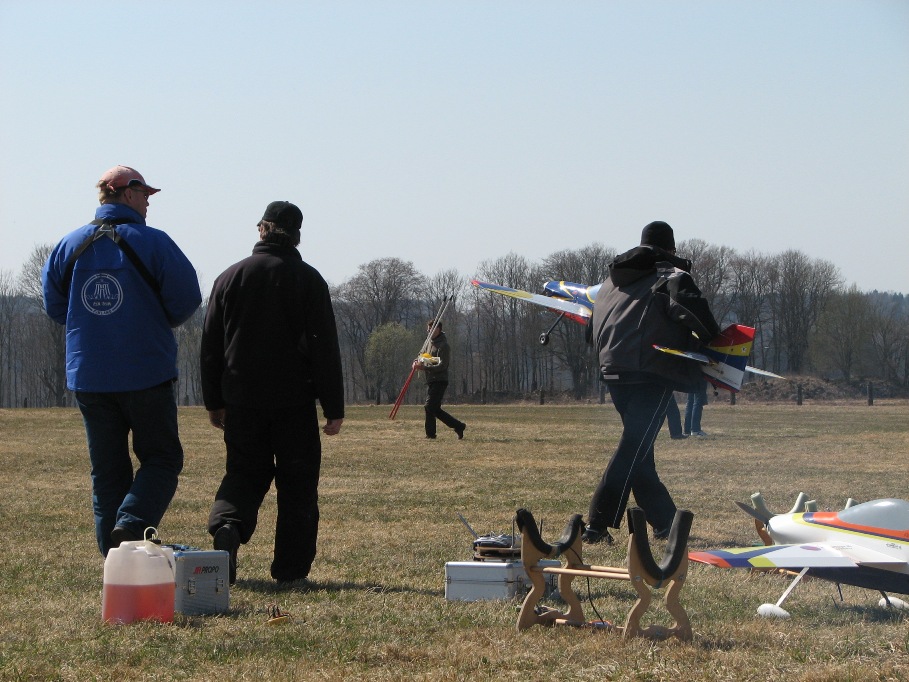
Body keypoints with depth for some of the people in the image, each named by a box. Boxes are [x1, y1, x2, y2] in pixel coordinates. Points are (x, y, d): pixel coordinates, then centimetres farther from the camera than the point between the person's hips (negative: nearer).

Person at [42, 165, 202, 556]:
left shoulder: (71, 246, 4)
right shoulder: (151, 243, -9)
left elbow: (55, 306, 10)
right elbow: (186, 300, -8)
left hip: (88, 376, 4)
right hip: (146, 373, -4)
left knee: (107, 469, 10)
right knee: (161, 458, 7)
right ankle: (131, 525, -16)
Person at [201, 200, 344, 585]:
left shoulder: (230, 278, 4)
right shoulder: (308, 279, -3)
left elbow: (210, 347, 8)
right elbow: (325, 348, -6)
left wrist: (214, 402, 16)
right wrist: (334, 408, -3)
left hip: (242, 399, 2)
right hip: (295, 401, -2)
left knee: (243, 473, 12)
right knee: (297, 484, 6)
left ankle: (227, 525, -17)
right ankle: (290, 568, 3)